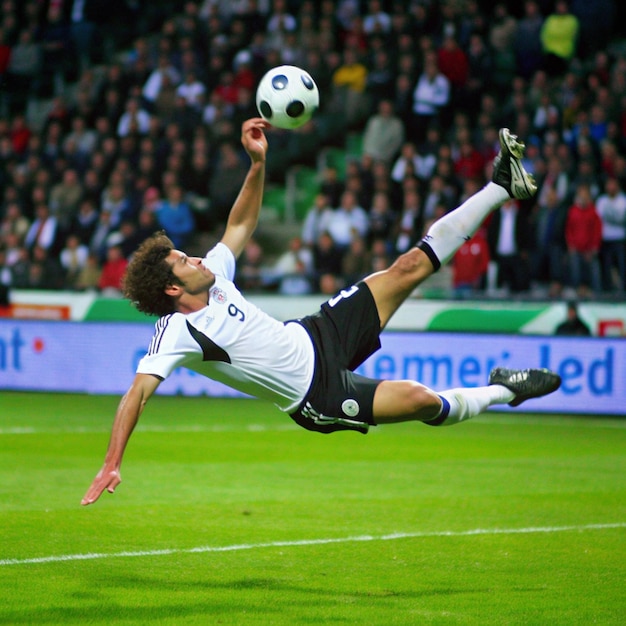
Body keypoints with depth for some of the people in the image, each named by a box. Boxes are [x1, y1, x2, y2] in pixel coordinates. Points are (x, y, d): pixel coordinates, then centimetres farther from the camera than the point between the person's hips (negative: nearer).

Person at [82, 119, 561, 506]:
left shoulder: (212, 277, 1)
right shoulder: (176, 332, -23)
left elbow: (242, 224, 12)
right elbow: (138, 392, -30)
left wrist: (258, 161, 0)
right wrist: (112, 465, -39)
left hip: (319, 336, 8)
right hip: (318, 395, -8)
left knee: (410, 267, 2)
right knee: (423, 400, -25)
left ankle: (503, 186, 10)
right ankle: (504, 391, 4)